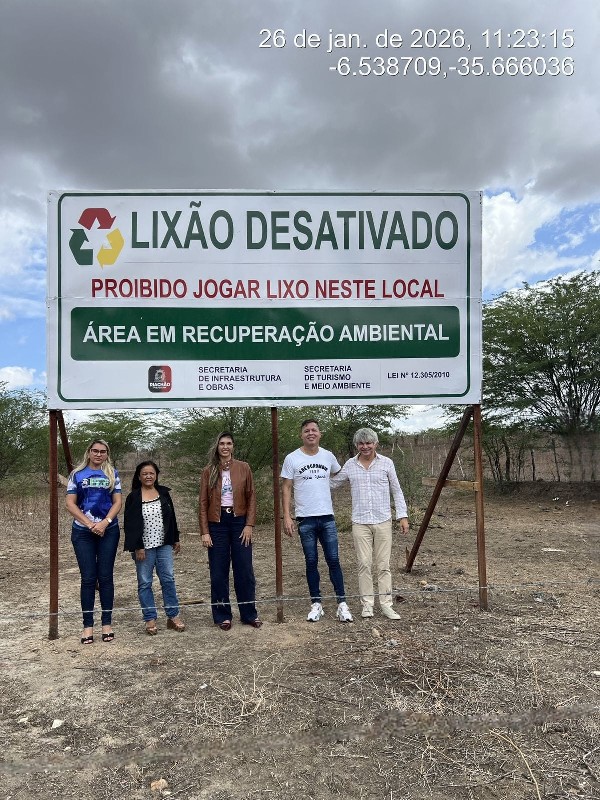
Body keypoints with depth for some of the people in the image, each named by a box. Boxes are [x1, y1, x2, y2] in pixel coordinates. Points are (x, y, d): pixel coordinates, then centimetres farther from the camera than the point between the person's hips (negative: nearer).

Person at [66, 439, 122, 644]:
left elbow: (117, 502, 2)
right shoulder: (77, 474, 4)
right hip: (83, 531, 0)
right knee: (88, 578, 1)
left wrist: (104, 523, -13)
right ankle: (88, 625, 9)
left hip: (108, 531, 1)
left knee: (105, 577, 4)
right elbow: (70, 504, -1)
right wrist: (90, 524, -11)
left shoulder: (112, 474, 7)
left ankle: (107, 623, 12)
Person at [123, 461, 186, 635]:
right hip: (144, 547, -3)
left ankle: (173, 616, 14)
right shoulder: (133, 497, -5)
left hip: (164, 544, 3)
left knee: (168, 579, 4)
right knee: (145, 583, 4)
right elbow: (129, 524, -7)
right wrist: (137, 548, -12)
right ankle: (150, 619, 15)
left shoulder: (164, 493, 6)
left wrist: (175, 539, 12)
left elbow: (171, 517, 13)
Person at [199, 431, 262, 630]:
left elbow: (251, 498, 2)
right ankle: (222, 616, 19)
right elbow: (203, 502, 0)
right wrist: (204, 532, -5)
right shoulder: (208, 471, 1)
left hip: (239, 521, 0)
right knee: (219, 572, 6)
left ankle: (249, 614, 19)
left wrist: (249, 525, -6)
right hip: (217, 524, 0)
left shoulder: (243, 468, 1)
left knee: (244, 570, 6)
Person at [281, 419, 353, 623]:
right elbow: (286, 489, -3)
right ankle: (316, 604, 18)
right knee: (311, 562, 7)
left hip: (327, 517, 2)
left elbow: (340, 474, 26)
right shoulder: (292, 459, -3)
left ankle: (342, 604, 9)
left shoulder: (328, 456, 4)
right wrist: (287, 517, -8)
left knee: (333, 560, 2)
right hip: (305, 519, -1)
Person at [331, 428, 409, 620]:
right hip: (360, 523, 1)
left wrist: (402, 516, 2)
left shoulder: (386, 463, 2)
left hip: (383, 521, -1)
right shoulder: (350, 465, 4)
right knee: (364, 564, 3)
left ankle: (386, 604, 12)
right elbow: (332, 483, 14)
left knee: (383, 565, 3)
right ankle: (367, 604, 13)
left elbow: (396, 491, 6)